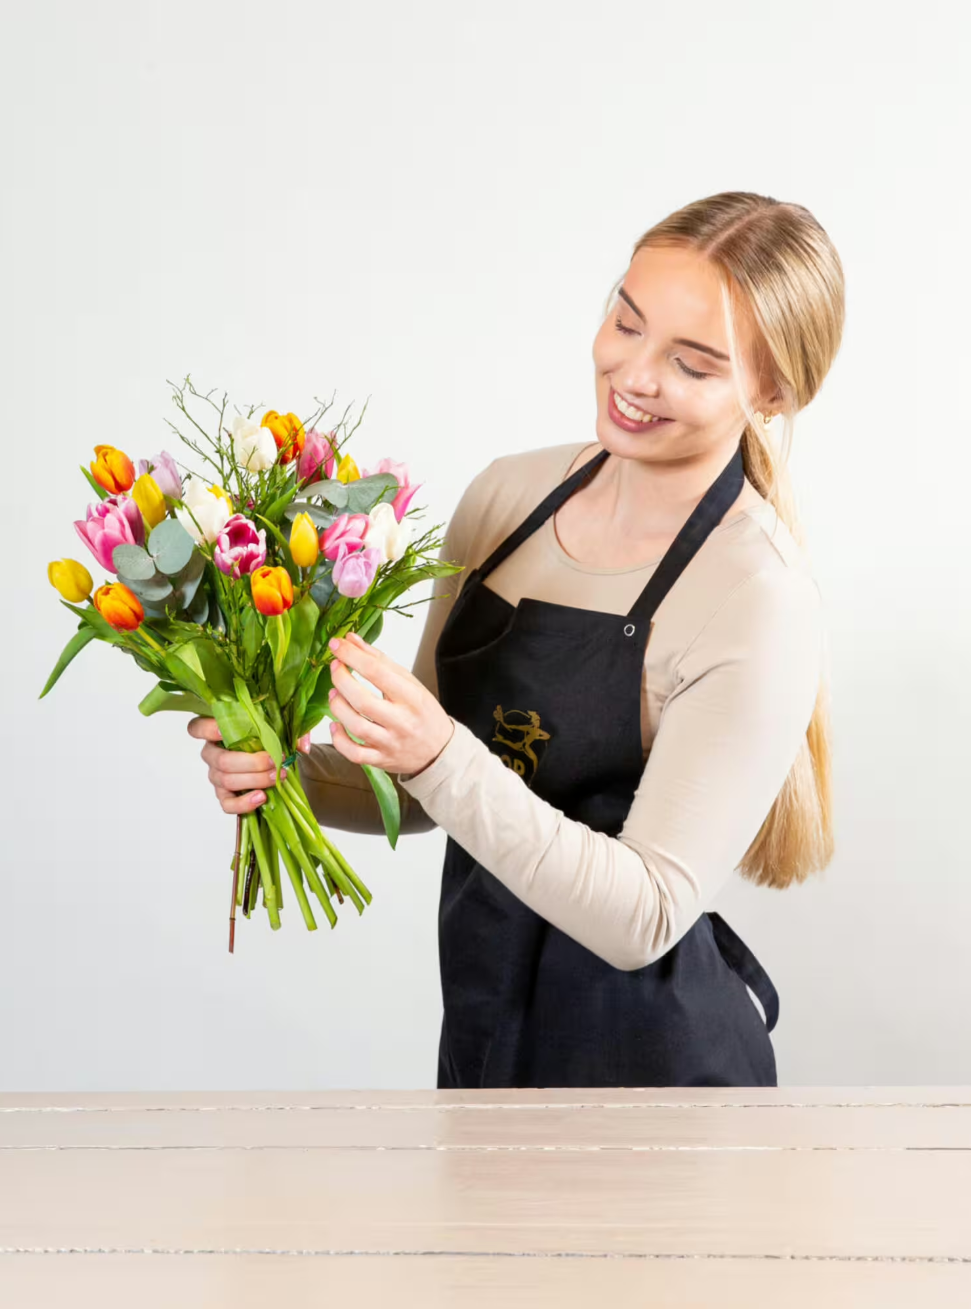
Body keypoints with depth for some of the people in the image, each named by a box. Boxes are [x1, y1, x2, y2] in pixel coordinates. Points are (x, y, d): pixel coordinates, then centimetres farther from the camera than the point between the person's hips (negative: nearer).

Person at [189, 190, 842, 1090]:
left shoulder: (758, 604, -20)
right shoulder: (509, 493, -3)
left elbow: (643, 918, -22)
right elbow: (427, 794, 5)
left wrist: (442, 758, -32)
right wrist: (290, 773, -13)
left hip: (647, 1058, -5)